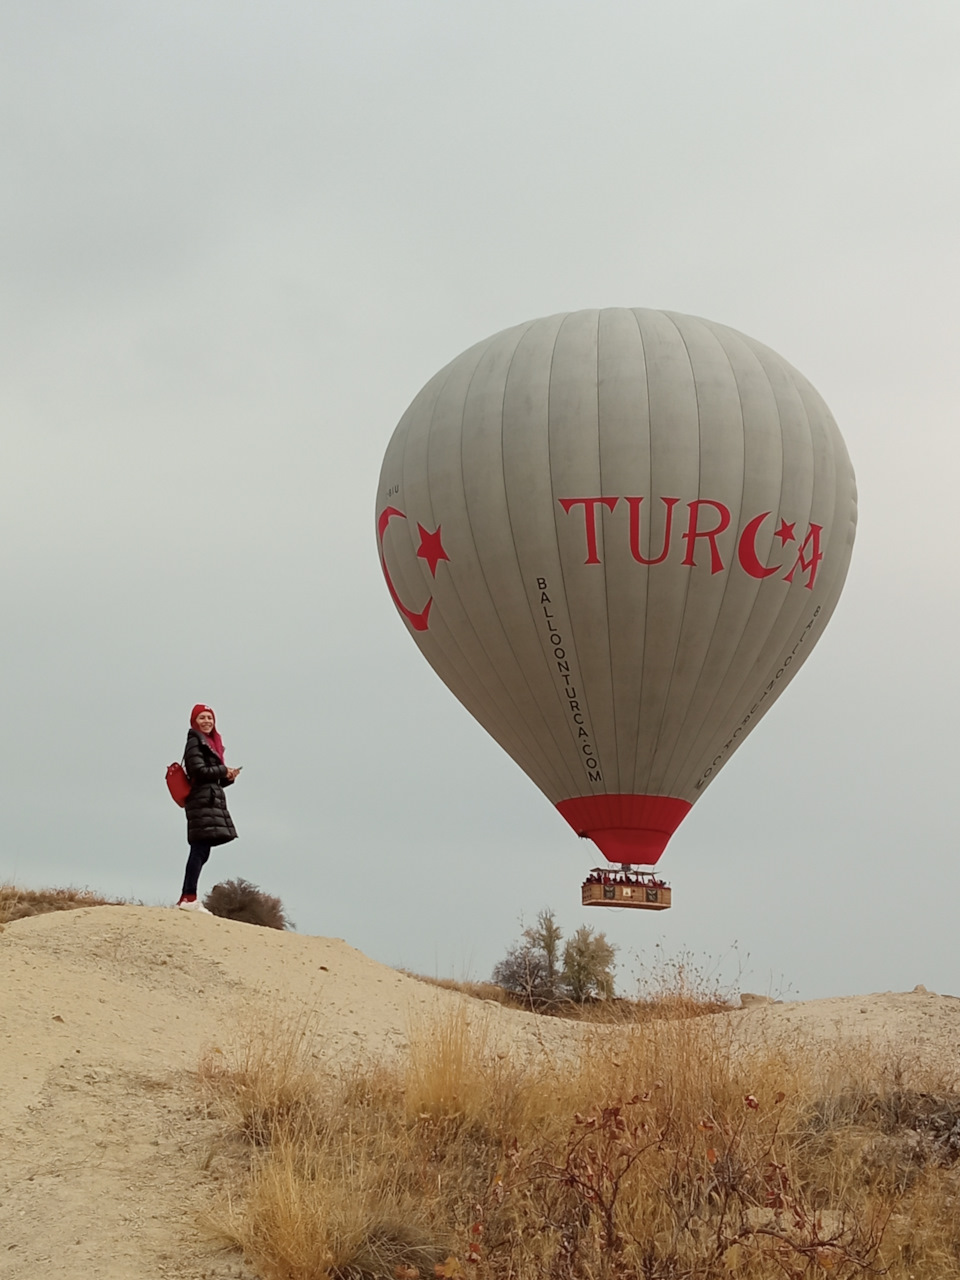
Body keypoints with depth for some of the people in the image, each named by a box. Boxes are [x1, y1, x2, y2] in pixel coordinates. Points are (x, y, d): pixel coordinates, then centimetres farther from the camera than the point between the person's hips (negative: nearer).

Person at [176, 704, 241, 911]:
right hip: (202, 800, -9)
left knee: (201, 851, 6)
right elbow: (199, 771, -15)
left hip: (212, 801, 9)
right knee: (200, 849, -14)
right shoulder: (195, 742, -4)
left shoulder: (212, 743, 22)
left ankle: (187, 898, 6)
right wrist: (223, 771, -5)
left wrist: (228, 777, 2)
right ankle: (189, 897, -17)